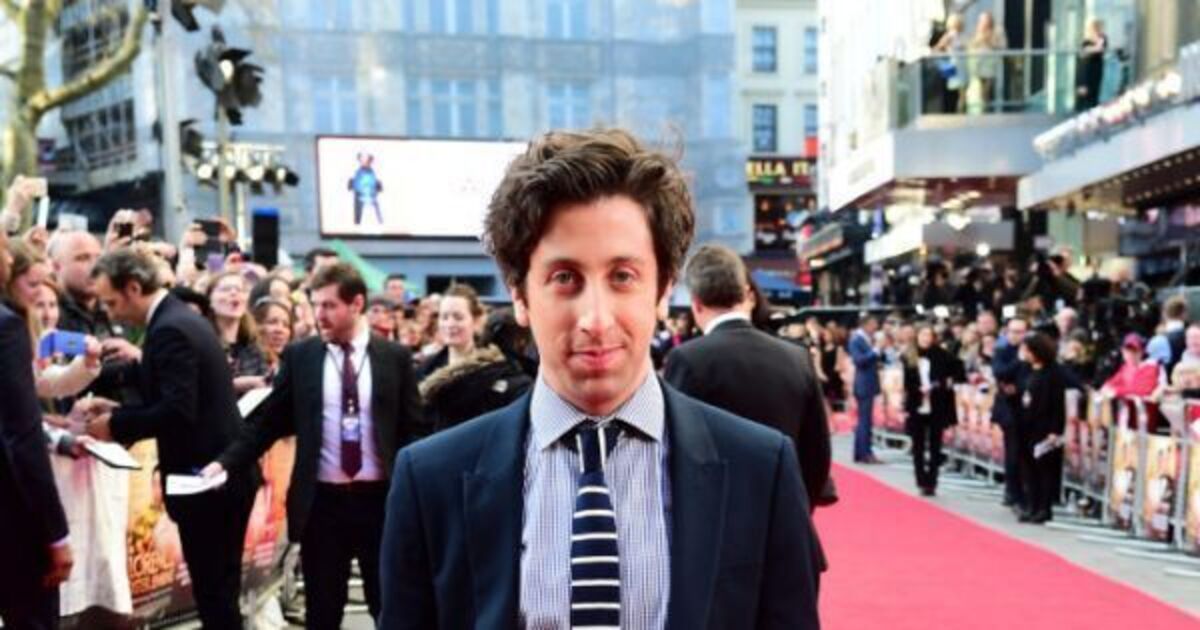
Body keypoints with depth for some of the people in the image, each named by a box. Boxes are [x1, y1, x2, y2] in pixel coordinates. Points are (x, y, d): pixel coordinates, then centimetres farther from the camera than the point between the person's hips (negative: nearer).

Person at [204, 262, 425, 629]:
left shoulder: (395, 357, 0)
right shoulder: (299, 356, 2)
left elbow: (412, 430, 1)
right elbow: (268, 421, 4)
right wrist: (226, 462, -8)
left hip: (380, 499, 0)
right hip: (322, 501, 1)